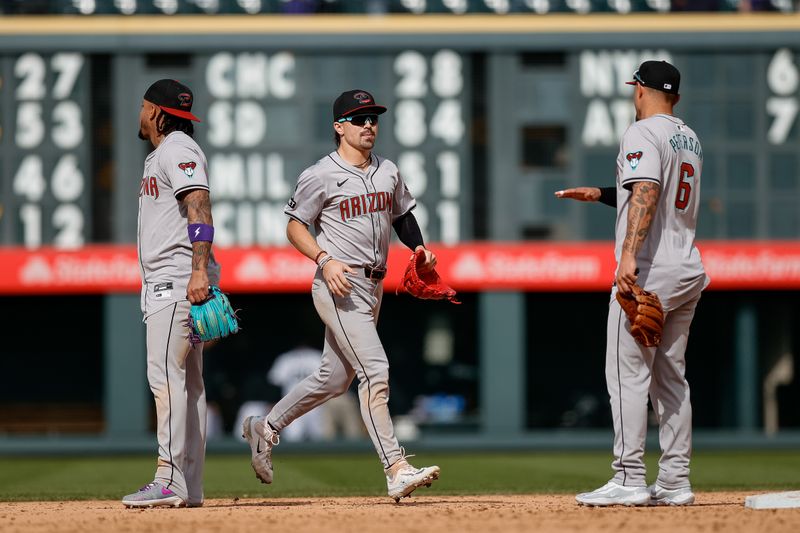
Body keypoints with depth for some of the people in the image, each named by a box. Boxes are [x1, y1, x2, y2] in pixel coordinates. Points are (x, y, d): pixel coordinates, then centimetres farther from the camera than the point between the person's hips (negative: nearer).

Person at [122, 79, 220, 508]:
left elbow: (199, 207, -21)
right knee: (187, 383, 8)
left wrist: (199, 271, -30)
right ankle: (189, 487, 9)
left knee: (166, 376, -16)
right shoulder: (160, 156, 24)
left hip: (177, 280, -11)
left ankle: (171, 481, -21)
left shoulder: (177, 149, -9)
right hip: (164, 285, 11)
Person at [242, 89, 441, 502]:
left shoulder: (389, 172, 11)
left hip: (372, 286, 8)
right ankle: (397, 471, -19)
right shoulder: (320, 176, -8)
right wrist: (325, 260, -20)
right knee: (374, 371, -17)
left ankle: (265, 428, 33)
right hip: (339, 287, -8)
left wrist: (419, 247, 4)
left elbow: (402, 215, 24)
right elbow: (295, 226, -4)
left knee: (334, 379, 15)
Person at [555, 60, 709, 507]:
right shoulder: (691, 140, 19)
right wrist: (601, 194, 32)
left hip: (648, 272, -9)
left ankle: (630, 479, -12)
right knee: (671, 377, 11)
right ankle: (675, 482, 9)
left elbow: (647, 192, -23)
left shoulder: (643, 133, -8)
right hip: (689, 271, 9)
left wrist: (630, 255, -31)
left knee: (628, 373, -7)